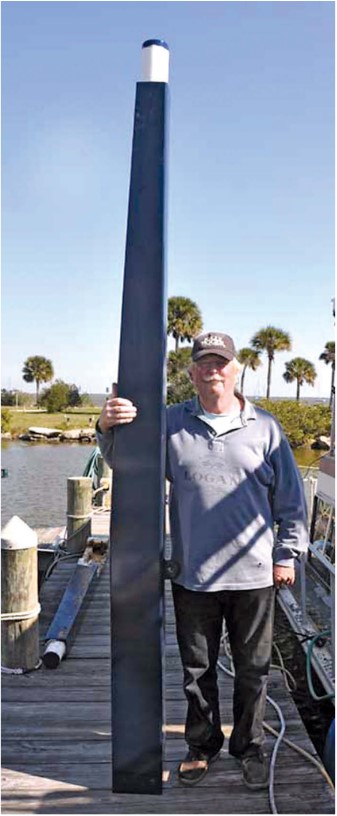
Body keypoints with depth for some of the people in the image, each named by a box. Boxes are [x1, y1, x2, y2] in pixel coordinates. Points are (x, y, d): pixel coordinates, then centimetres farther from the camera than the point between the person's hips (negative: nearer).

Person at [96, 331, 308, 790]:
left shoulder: (264, 427, 1)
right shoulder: (171, 424, 1)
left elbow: (290, 499, 6)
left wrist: (287, 554, 4)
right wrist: (109, 428, -20)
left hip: (254, 576, 0)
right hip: (193, 576, 1)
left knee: (252, 671, 14)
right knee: (197, 669, 16)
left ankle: (250, 748, 36)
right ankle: (202, 746, 37)